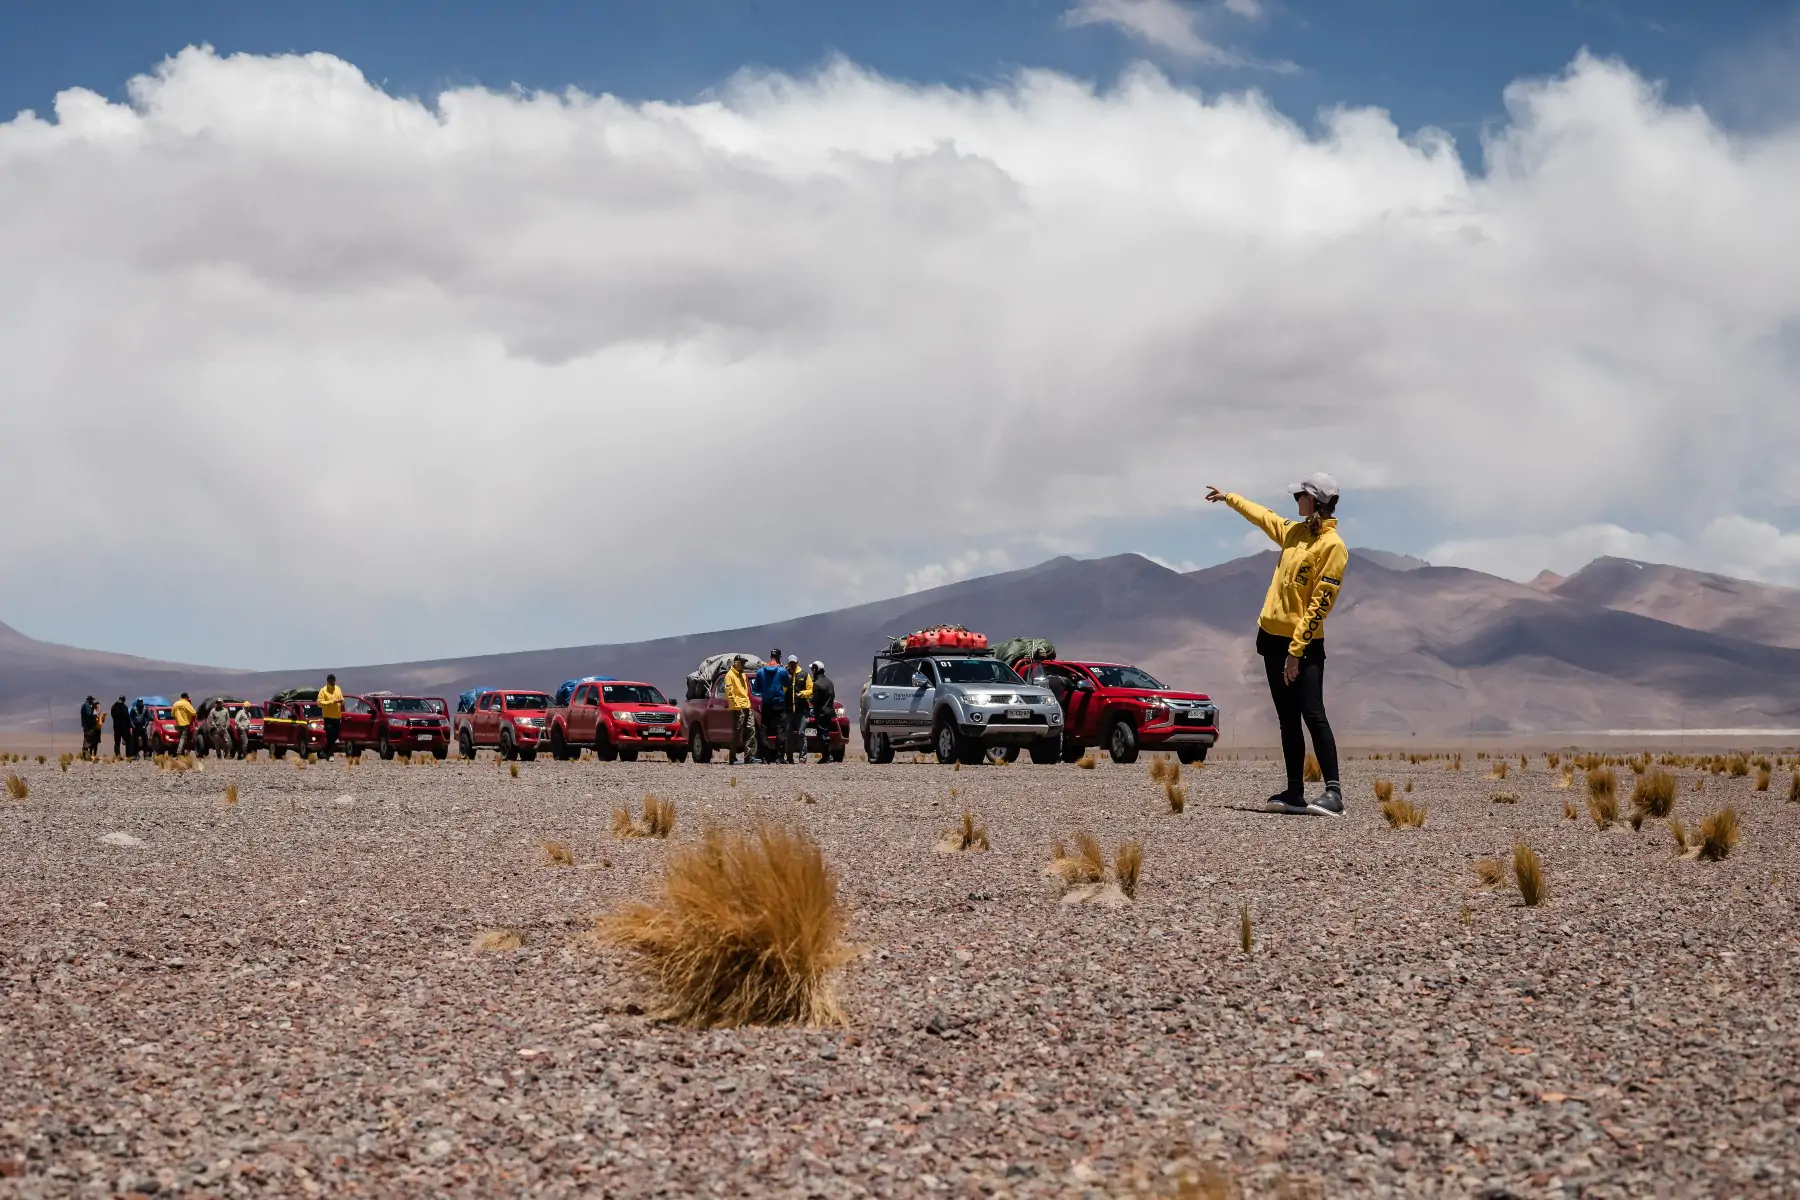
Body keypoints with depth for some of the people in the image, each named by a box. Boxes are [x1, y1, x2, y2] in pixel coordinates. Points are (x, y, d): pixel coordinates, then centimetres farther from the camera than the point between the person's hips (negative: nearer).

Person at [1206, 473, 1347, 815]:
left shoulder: (1332, 545, -14)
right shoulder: (1294, 531, 10)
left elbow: (1321, 603, -18)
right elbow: (1263, 516, 32)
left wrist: (1296, 651, -21)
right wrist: (1229, 498, 45)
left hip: (1305, 645, -8)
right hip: (1274, 636, 8)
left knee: (1313, 715, -16)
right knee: (1288, 720, 8)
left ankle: (1333, 794, -20)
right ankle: (1295, 793, 11)